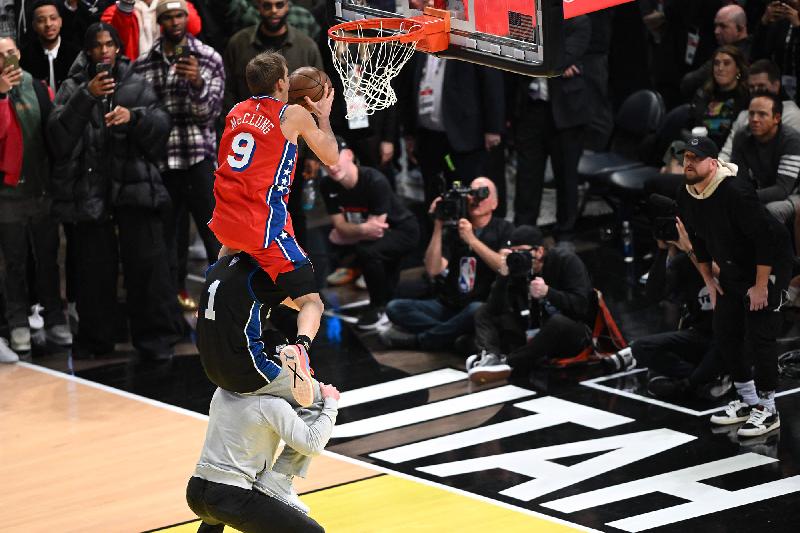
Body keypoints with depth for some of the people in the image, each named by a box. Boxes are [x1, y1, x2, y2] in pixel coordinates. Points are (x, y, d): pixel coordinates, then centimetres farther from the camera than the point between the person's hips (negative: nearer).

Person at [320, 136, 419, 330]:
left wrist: (348, 233, -16)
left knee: (367, 251, -30)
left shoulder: (375, 181, -30)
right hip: (374, 233, 8)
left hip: (403, 230, -8)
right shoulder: (328, 186, -12)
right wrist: (363, 229, -33)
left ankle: (380, 308, -9)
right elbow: (340, 226, -13)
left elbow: (376, 229, -26)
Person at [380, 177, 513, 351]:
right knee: (395, 307, -16)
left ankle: (415, 339, -19)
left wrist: (472, 240, -19)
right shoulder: (453, 229, 9)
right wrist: (438, 227, -9)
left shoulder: (503, 229, 4)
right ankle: (456, 337, -25)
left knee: (475, 310, -40)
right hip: (448, 306, 3)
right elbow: (433, 270, -4)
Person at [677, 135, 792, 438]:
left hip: (768, 267, -8)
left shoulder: (735, 193, -28)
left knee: (759, 338, -11)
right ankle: (748, 400, 25)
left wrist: (760, 286, -23)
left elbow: (765, 237, -27)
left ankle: (767, 409, -1)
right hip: (731, 273, 8)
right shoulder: (686, 199, -3)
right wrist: (709, 281, 12)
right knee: (725, 336, 9)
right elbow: (698, 241, 14)